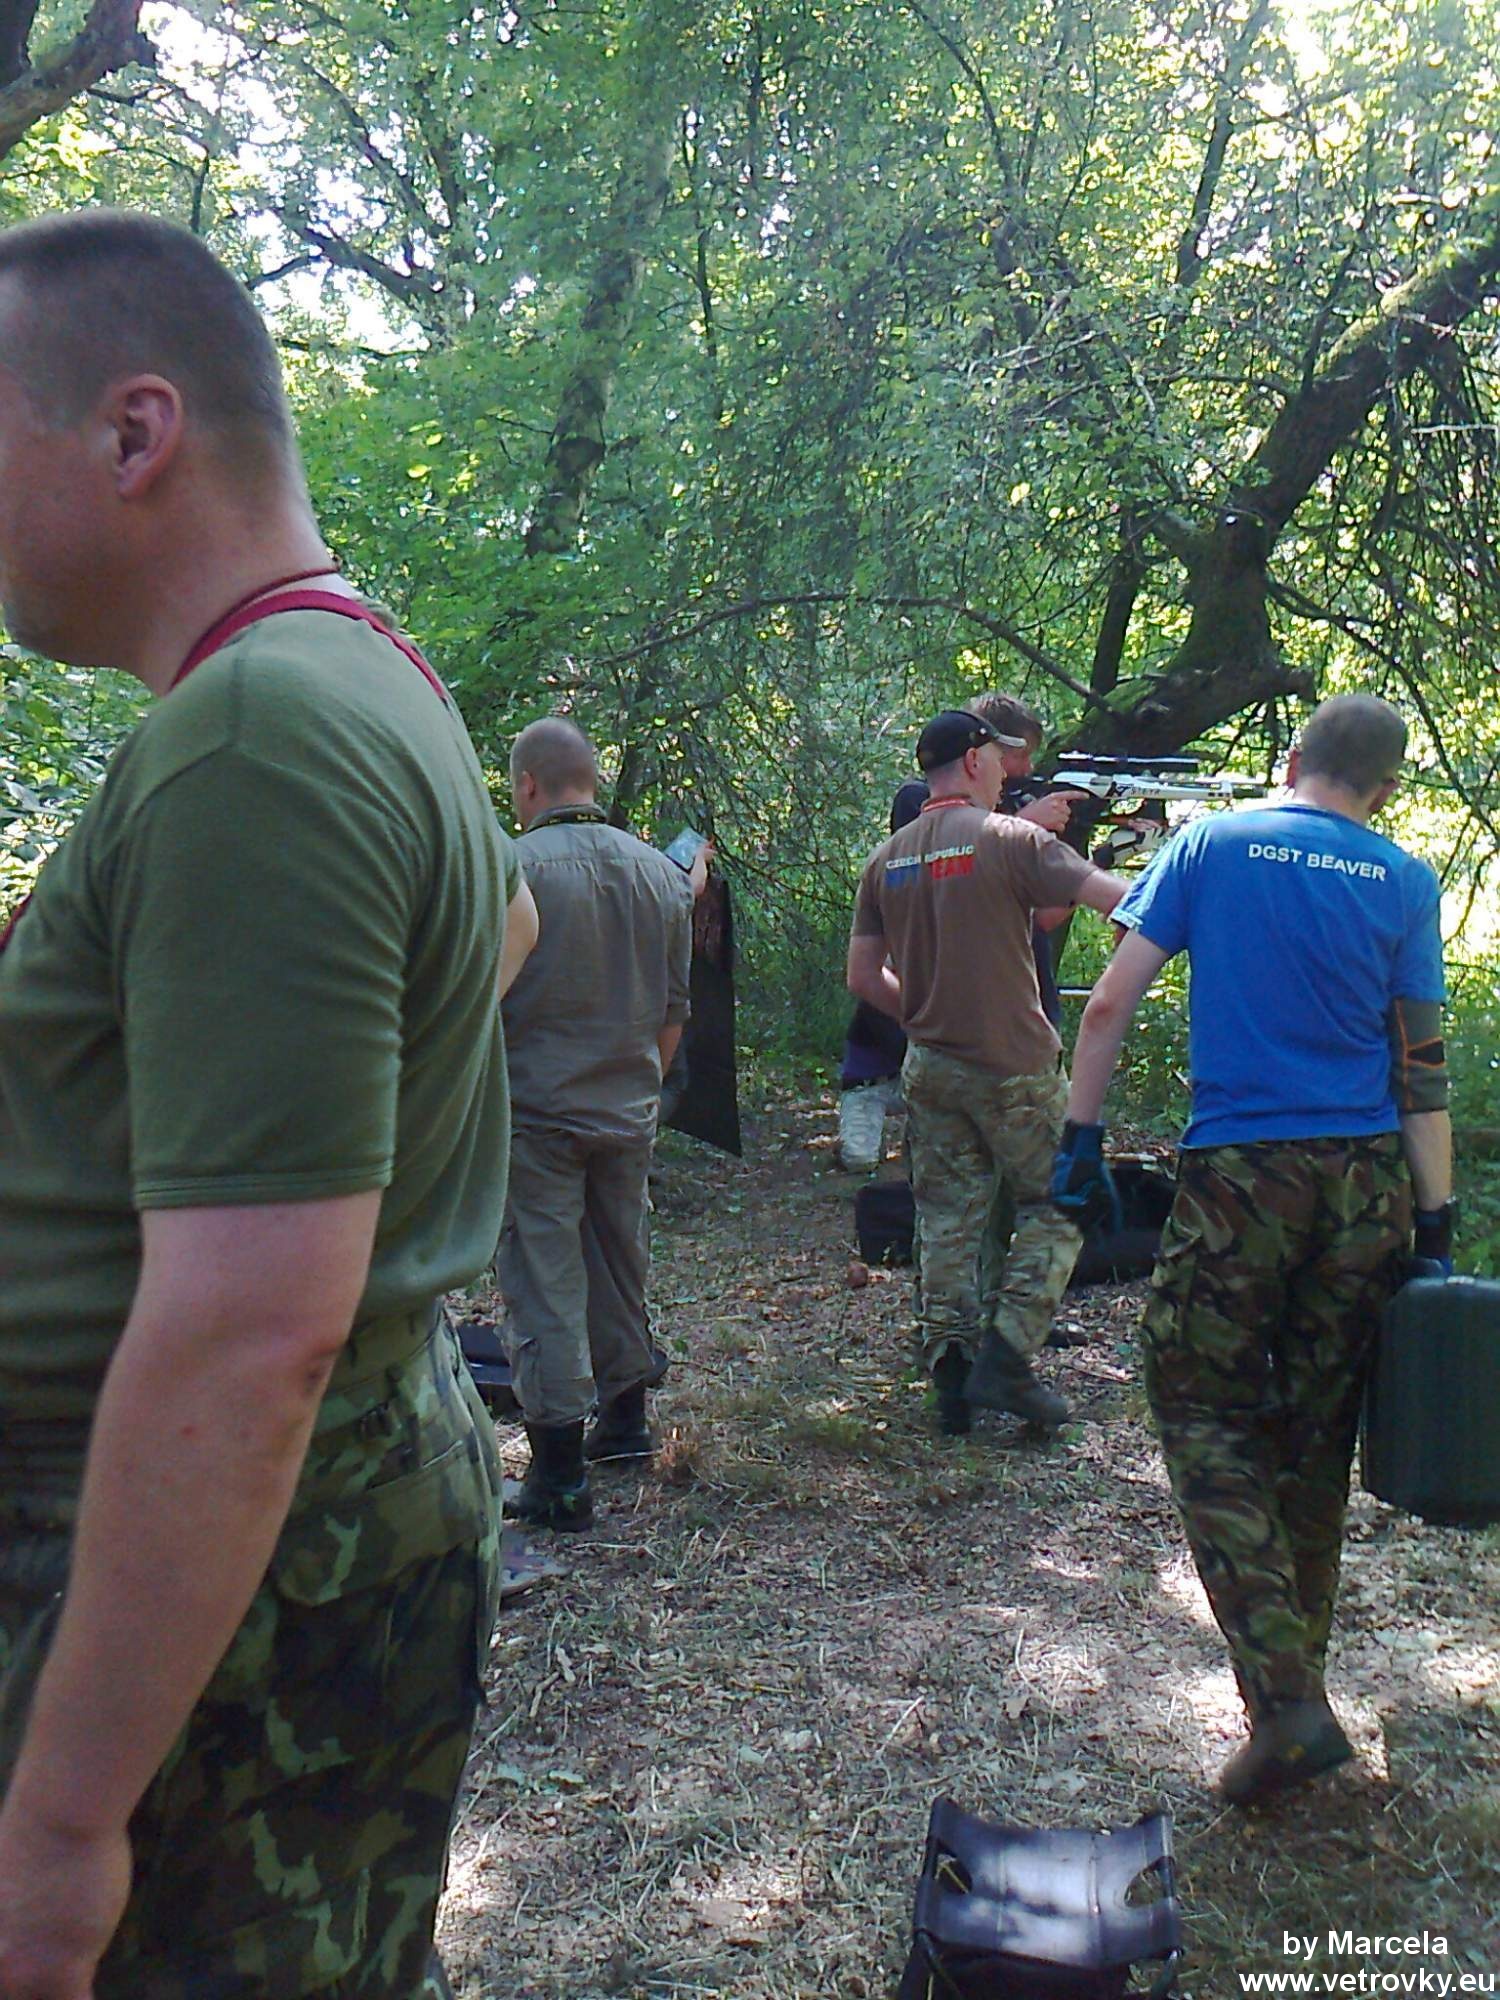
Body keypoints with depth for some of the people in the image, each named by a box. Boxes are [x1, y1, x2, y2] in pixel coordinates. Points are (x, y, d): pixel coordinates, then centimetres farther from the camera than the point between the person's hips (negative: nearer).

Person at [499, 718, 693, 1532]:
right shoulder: (662, 873, 7)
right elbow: (674, 1012, 12)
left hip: (535, 1111, -6)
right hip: (629, 1113, 6)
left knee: (544, 1287, -1)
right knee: (619, 1266, 20)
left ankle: (560, 1476, 2)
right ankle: (625, 1416, 35)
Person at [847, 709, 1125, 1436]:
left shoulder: (886, 859, 7)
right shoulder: (1009, 839, -11)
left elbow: (863, 977, 8)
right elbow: (1121, 901, -17)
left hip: (929, 1069, 6)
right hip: (1014, 1065, -5)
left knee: (947, 1219, 11)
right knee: (1055, 1207, 8)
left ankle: (950, 1375, 13)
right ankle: (1004, 1360, 1)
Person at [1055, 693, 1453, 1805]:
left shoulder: (1212, 845, 2)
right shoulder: (1404, 881, 6)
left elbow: (1111, 1006, -3)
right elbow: (1423, 1066, 3)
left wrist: (1081, 1137, 4)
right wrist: (1436, 1220, 5)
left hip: (1240, 1171, -3)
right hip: (1367, 1177, 3)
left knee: (1206, 1413, 3)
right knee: (1318, 1433, 13)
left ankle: (1285, 1700, -9)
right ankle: (1299, 1678, 26)